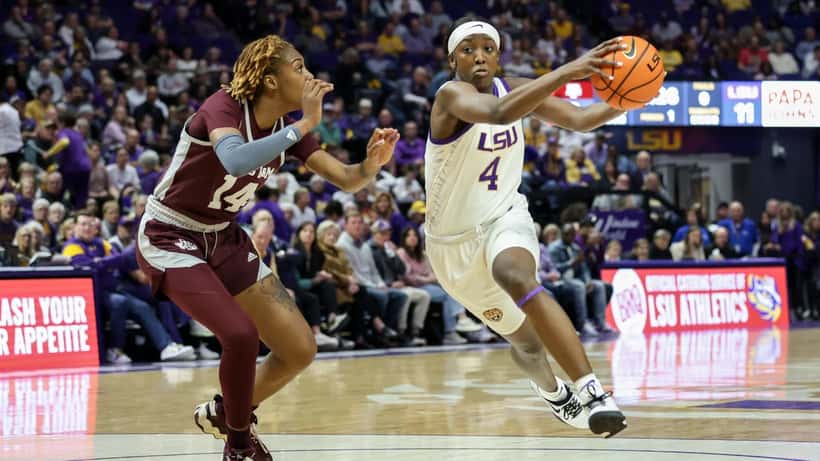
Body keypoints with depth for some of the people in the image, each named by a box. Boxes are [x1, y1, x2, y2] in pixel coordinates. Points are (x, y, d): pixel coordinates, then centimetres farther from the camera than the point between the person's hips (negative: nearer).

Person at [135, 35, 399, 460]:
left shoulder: (288, 127, -3)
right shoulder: (224, 106, -23)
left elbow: (347, 180, -4)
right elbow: (235, 160, -45)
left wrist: (372, 163, -27)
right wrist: (305, 124, -39)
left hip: (223, 239, 7)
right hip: (170, 238, -7)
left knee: (300, 349, 1)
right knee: (241, 334, -27)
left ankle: (222, 413, 24)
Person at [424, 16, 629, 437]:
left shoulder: (514, 88, -4)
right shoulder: (451, 95, -23)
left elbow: (579, 119, 0)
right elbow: (499, 112, -45)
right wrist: (565, 73, -55)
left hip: (504, 219, 2)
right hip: (453, 241, -2)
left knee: (520, 280, -35)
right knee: (523, 338, 13)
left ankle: (591, 391, -46)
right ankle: (553, 392, 50)